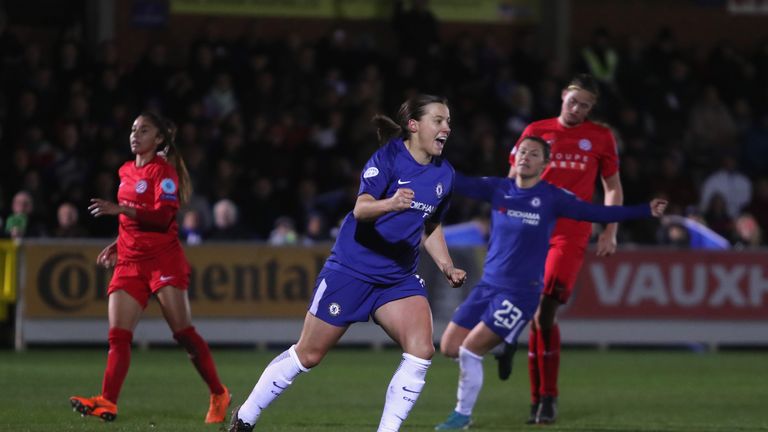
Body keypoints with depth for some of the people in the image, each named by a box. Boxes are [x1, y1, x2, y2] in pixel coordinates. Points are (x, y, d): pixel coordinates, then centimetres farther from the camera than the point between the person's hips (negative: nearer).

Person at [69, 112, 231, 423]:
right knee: (117, 335, -9)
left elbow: (162, 217, -20)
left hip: (163, 258, -7)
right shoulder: (127, 172, 17)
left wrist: (120, 209, -28)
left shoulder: (163, 171, -6)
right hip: (130, 262, 7)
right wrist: (116, 246, 19)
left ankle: (219, 395, 3)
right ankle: (107, 402, -19)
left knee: (183, 333, -9)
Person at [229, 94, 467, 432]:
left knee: (421, 350, -18)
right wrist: (390, 204, -48)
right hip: (351, 270, -5)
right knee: (308, 355, 3)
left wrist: (447, 267, 6)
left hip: (399, 278, 5)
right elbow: (361, 209, -28)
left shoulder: (444, 175, 4)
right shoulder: (389, 157, -15)